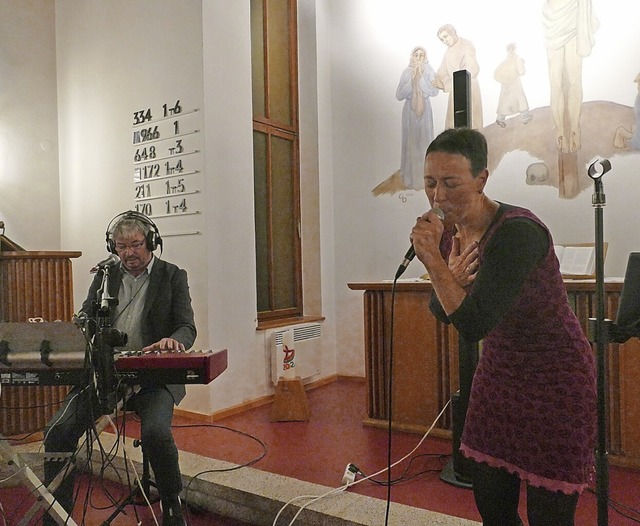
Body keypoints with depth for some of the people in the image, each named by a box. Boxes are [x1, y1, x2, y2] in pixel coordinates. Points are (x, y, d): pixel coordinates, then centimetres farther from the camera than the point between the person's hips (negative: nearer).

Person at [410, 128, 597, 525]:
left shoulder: (517, 231, -27)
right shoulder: (448, 231, -4)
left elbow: (474, 325, -30)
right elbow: (442, 312, 5)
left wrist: (433, 259, -28)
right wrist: (451, 279, -15)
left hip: (555, 378, -7)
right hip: (500, 373, 7)